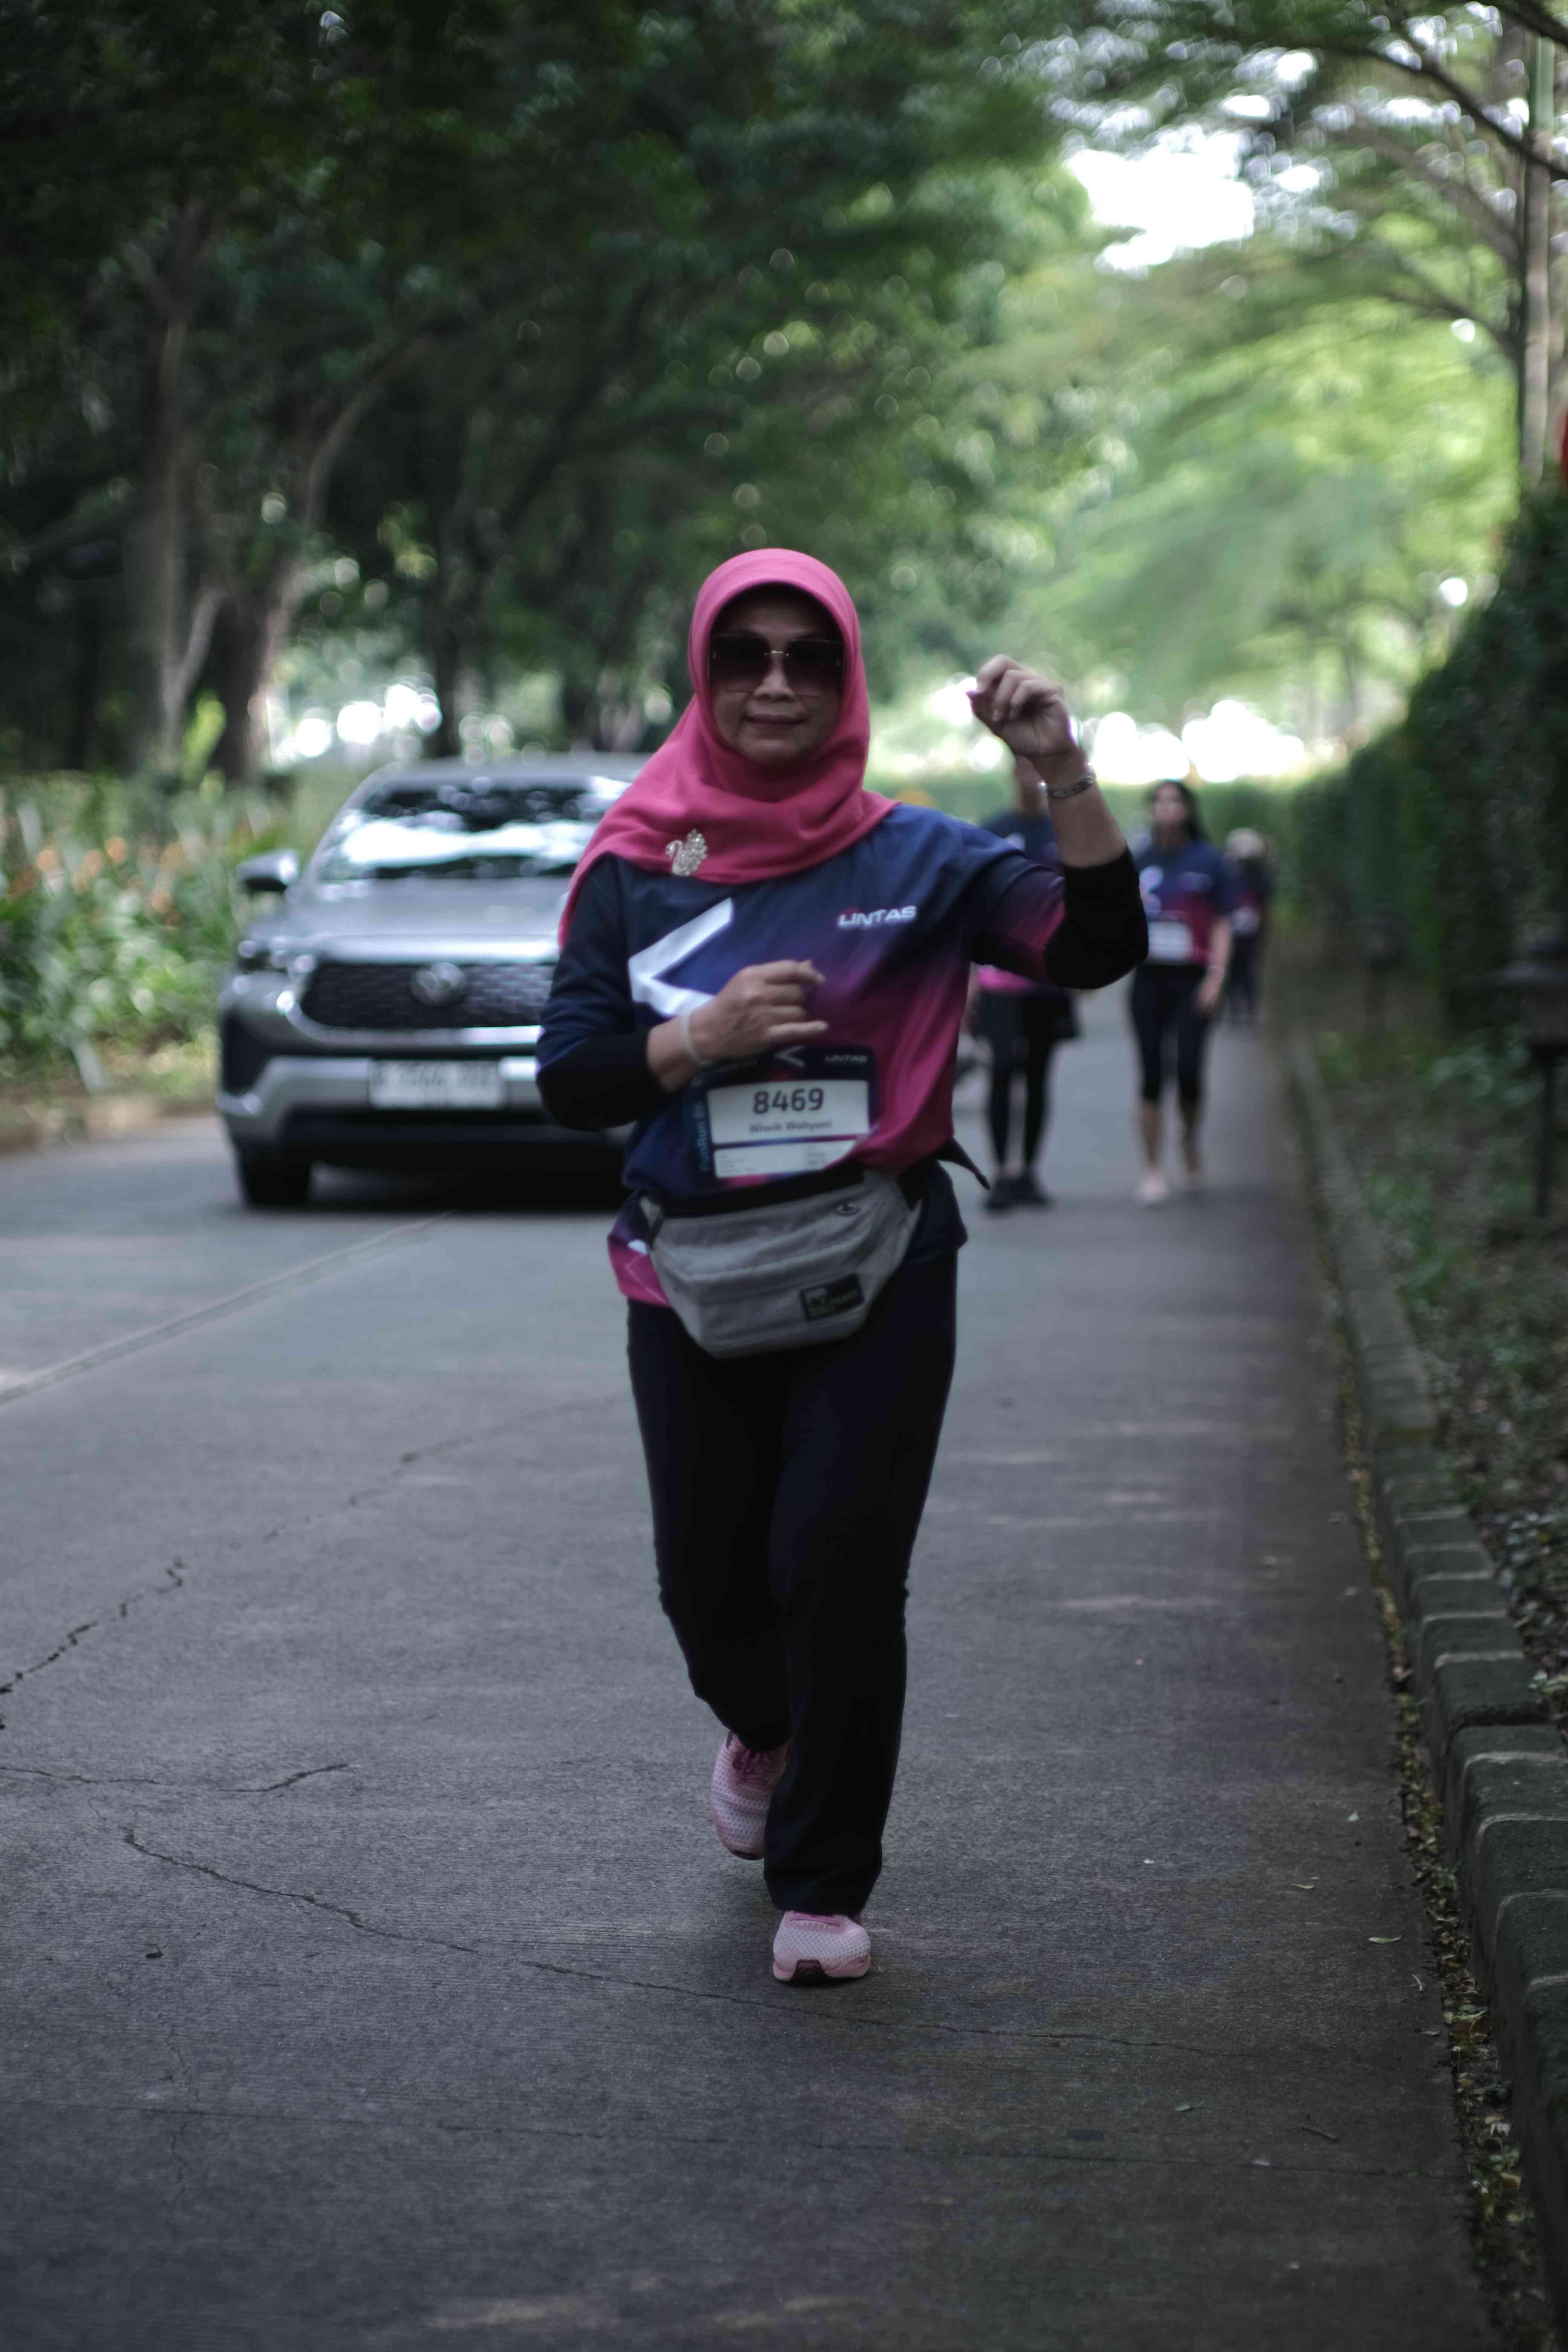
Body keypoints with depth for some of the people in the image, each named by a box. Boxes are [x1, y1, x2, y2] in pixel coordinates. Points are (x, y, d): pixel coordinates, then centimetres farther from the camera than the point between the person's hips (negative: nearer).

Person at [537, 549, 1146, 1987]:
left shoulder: (912, 861, 0)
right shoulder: (637, 872, 4)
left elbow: (1100, 949, -11)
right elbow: (568, 1082, 0)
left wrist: (1064, 773, -22)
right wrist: (706, 1035, -16)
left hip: (878, 1280, -2)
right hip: (694, 1282, 2)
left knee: (839, 1570, -10)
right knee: (708, 1582, 12)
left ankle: (824, 1888, 5)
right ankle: (763, 1735, 48)